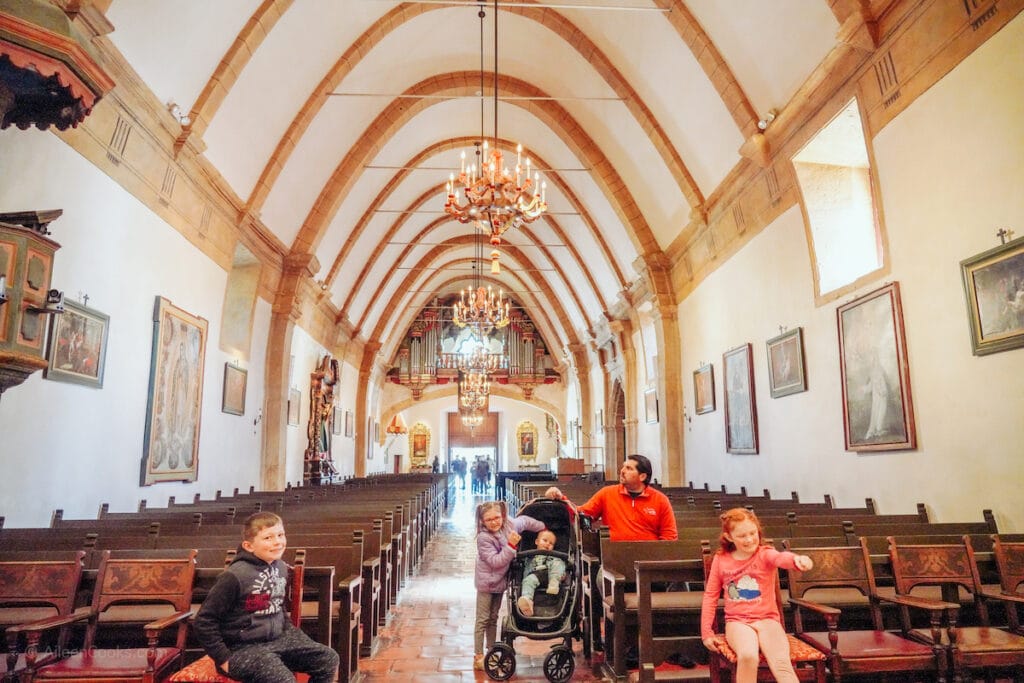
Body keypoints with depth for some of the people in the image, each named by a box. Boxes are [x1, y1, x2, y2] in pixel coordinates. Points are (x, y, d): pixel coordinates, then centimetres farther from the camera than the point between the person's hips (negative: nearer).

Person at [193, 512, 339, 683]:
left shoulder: (280, 567, 4)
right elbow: (203, 621, -14)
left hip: (278, 638, 7)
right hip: (243, 648, -7)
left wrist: (290, 630, 11)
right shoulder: (235, 576, -19)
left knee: (329, 659, -2)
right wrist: (224, 659, -13)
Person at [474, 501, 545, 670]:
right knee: (483, 619, 0)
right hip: (486, 582, -5)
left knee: (493, 618, 16)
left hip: (500, 580, 6)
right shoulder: (483, 538, -25)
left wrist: (543, 527, 18)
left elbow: (525, 521, 10)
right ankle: (478, 657, 7)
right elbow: (495, 561, -28)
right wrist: (511, 545, -32)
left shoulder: (510, 524, -10)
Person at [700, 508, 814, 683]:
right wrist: (706, 632, 4)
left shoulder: (765, 554, -3)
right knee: (747, 656, -30)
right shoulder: (720, 560, 3)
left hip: (767, 619, 0)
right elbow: (710, 596, 9)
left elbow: (780, 557, -29)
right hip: (738, 622, 0)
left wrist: (797, 560, -53)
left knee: (782, 663, -25)